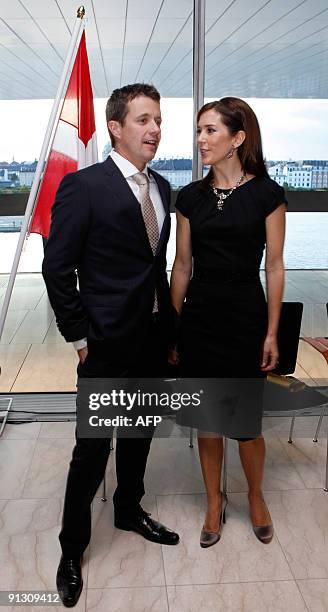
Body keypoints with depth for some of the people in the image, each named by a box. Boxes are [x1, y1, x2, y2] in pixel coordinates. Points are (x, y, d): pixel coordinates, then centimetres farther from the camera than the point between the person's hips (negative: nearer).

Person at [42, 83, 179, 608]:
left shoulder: (161, 187, 8)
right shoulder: (83, 186, -12)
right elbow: (57, 268, -12)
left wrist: (168, 323, 10)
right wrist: (78, 337, -11)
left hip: (153, 339, 7)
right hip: (107, 346, -6)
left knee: (139, 434, 21)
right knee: (93, 447, 5)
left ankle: (129, 510, 45)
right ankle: (72, 549, 27)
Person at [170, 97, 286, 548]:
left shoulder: (267, 193, -5)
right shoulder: (190, 197, 4)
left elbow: (274, 267, -3)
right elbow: (182, 266, 7)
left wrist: (272, 333, -5)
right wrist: (174, 328, 7)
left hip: (246, 318, -3)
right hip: (199, 319, 3)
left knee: (246, 425, 8)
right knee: (207, 423, 13)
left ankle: (256, 496, 38)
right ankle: (214, 503, 35)